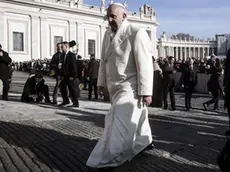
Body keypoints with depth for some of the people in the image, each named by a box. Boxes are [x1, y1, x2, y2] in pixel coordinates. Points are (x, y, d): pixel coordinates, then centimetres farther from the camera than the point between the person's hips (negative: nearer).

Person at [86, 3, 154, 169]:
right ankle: (144, 140, 43)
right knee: (135, 116, 22)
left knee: (119, 123, -9)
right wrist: (102, 81, 15)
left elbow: (145, 64, -18)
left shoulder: (136, 33, -14)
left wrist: (146, 91, -21)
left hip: (129, 87, -7)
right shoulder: (108, 34, 9)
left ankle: (108, 160, -1)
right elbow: (104, 60, 15)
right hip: (115, 87, 7)